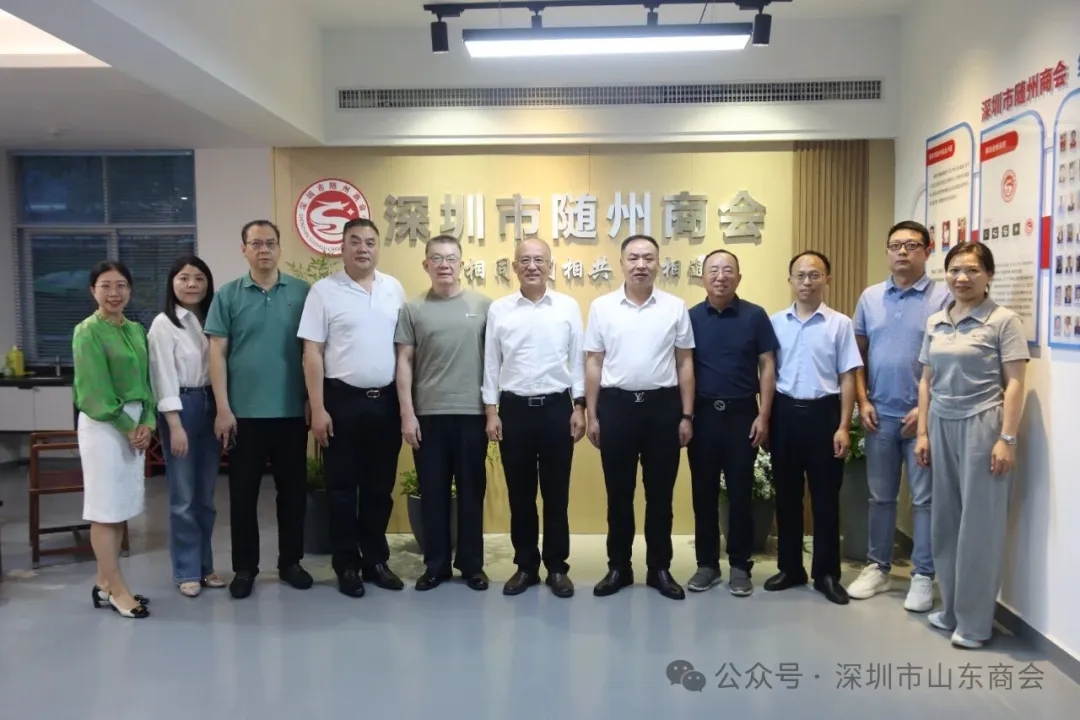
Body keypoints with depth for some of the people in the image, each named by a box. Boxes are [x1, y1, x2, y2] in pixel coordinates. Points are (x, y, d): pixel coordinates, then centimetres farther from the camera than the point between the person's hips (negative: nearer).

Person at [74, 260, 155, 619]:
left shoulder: (137, 330, 10)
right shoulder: (87, 332, -9)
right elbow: (95, 391, -14)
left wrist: (147, 422, -3)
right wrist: (126, 426, -10)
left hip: (135, 423, 7)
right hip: (103, 425, -7)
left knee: (122, 507, 11)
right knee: (105, 508, -1)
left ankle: (104, 585, 21)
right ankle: (116, 590, 6)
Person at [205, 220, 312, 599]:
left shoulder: (302, 292, 2)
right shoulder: (228, 295, 2)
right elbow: (217, 354, -1)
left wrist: (313, 401, 0)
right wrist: (223, 408, -7)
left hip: (292, 411, 1)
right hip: (245, 412, 0)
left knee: (293, 489, 10)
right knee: (243, 492, 8)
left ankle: (290, 562, 25)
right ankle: (244, 567, 22)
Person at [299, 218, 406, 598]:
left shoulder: (394, 289, 7)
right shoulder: (324, 291, -4)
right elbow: (312, 353, -6)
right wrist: (318, 408, -11)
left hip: (386, 400, 3)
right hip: (343, 399, -3)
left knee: (380, 487, 12)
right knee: (342, 488, 6)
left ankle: (376, 559, 25)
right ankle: (347, 565, 19)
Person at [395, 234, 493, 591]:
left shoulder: (483, 306, 2)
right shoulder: (412, 309, 3)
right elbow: (404, 363, 2)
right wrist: (407, 414, -4)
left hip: (472, 413, 0)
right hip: (428, 415, 0)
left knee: (472, 491, 9)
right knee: (433, 493, 9)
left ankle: (472, 564, 22)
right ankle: (436, 565, 22)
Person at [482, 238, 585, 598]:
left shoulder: (569, 307, 1)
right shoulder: (498, 309, 2)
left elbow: (577, 360, 3)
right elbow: (491, 364, 4)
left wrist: (579, 407, -1)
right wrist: (491, 411, 0)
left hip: (557, 408, -1)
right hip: (514, 409, 1)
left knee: (556, 493, 7)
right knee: (520, 494, 9)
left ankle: (557, 567, 20)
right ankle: (525, 565, 23)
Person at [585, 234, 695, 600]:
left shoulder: (675, 308, 2)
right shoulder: (602, 307, 2)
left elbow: (685, 364, 5)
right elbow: (594, 364, 4)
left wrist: (687, 415, 1)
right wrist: (592, 415, 1)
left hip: (663, 405, 0)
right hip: (616, 404, 0)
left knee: (660, 492, 8)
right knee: (618, 492, 9)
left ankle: (659, 568, 22)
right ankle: (618, 567, 22)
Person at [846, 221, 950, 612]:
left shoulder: (943, 297, -5)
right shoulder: (870, 297, 7)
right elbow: (858, 354, 9)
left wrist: (927, 407, -12)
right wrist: (863, 401, 0)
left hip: (923, 414, -3)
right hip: (880, 414, 4)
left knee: (925, 498, 5)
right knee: (880, 495, 13)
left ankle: (923, 576, 17)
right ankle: (877, 568, 25)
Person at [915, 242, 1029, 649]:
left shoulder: (1004, 321, -5)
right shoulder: (935, 323, 10)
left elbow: (1014, 384, -8)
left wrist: (1007, 438, -13)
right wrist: (923, 433, 8)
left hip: (981, 426, -5)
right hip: (942, 426, 5)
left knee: (978, 523, 3)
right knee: (945, 521, 10)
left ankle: (975, 622, 14)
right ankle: (951, 610, 24)